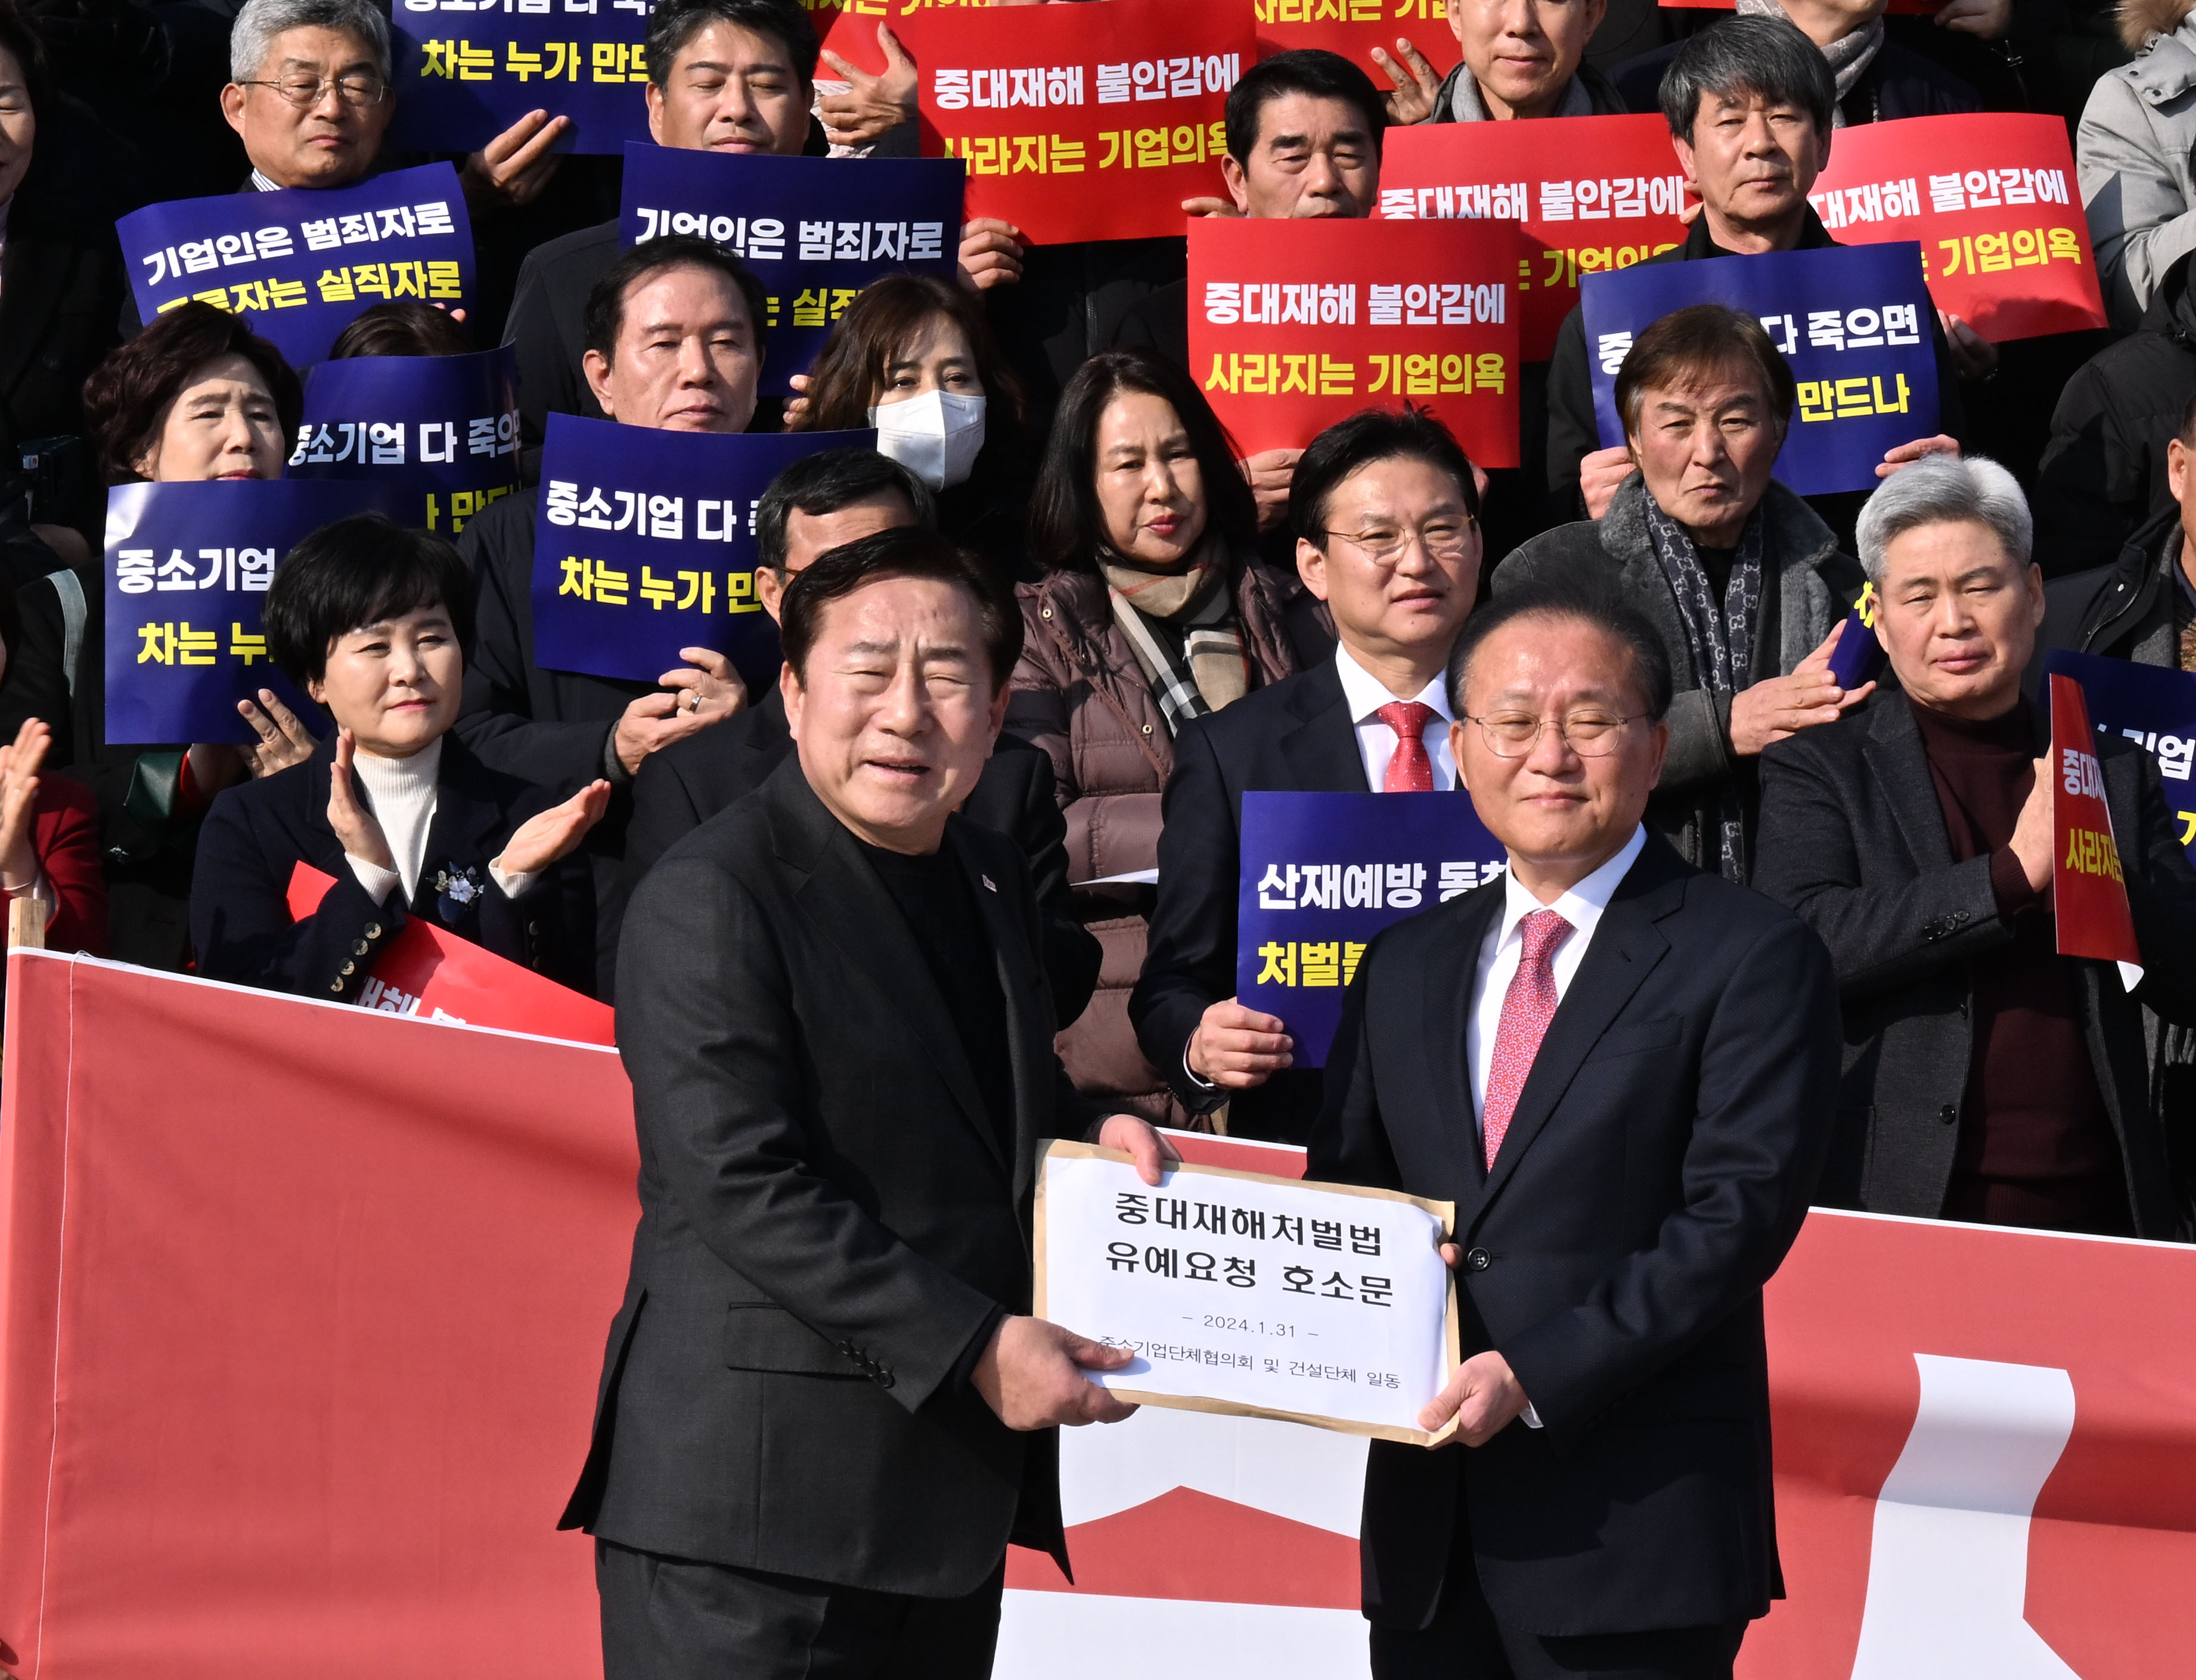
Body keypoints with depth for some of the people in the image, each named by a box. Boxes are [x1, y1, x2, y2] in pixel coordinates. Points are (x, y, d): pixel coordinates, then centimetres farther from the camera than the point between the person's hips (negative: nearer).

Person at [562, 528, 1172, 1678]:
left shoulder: (988, 873, 15)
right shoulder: (711, 900, -13)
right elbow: (743, 1186, -20)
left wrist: (1087, 1131, 4)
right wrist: (974, 1345, -20)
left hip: (952, 1479, 8)